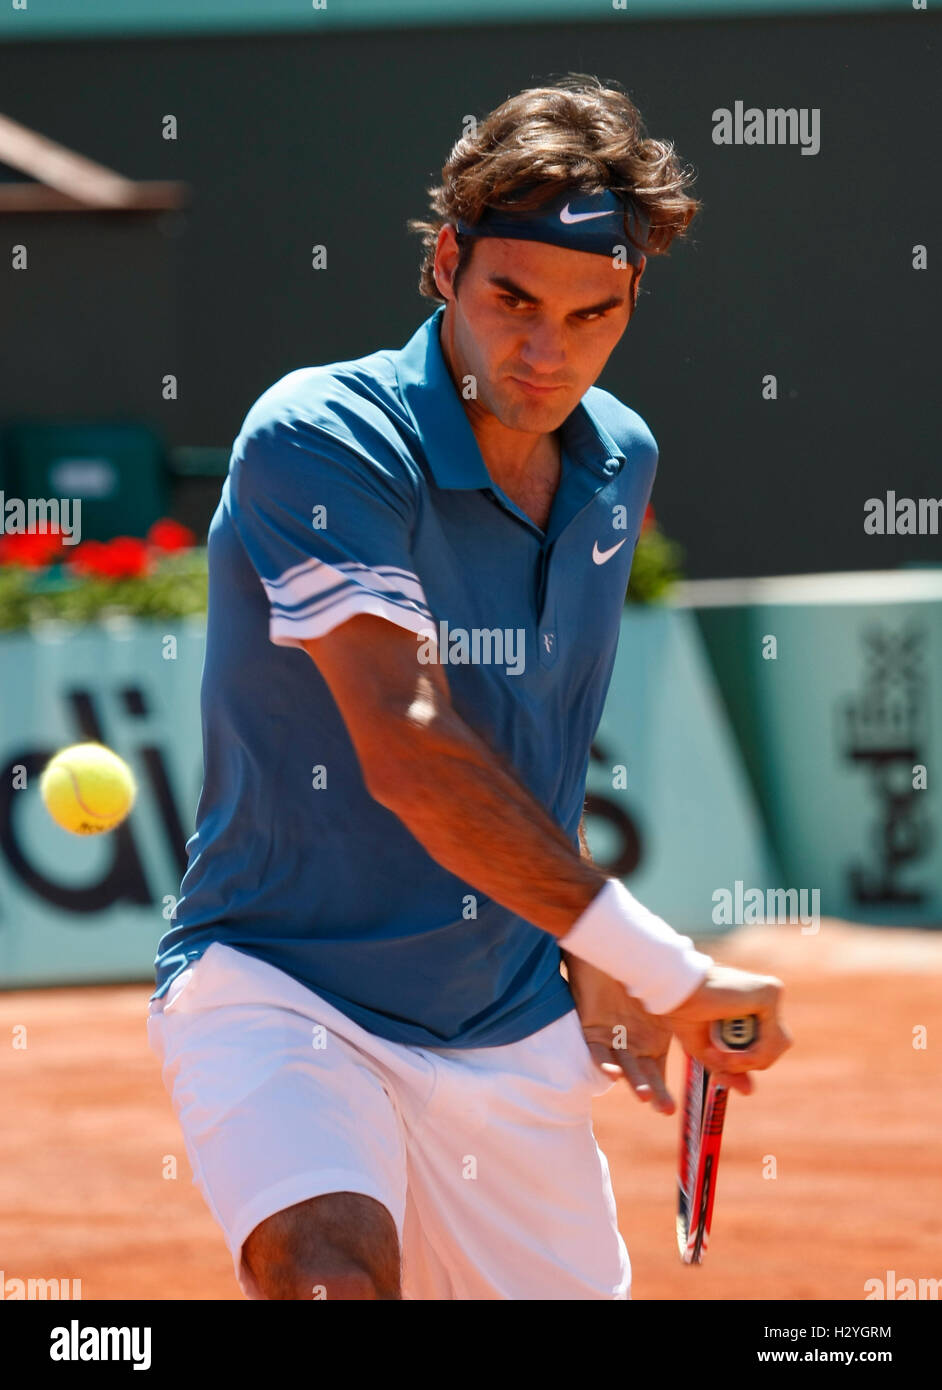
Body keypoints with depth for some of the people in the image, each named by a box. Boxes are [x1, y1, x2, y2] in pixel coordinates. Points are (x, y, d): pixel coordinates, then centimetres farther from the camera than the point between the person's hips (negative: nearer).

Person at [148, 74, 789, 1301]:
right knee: (334, 1267, -34)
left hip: (514, 1039, 7)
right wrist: (667, 970, -23)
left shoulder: (620, 464, 7)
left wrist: (588, 958, 13)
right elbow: (407, 752, -25)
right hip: (278, 985, -7)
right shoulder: (318, 441, -17)